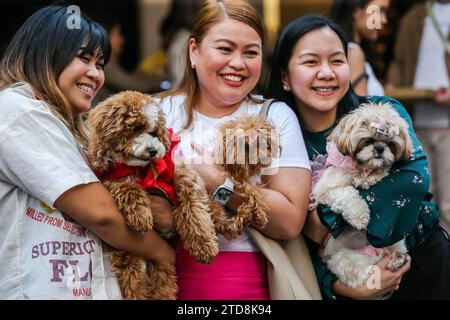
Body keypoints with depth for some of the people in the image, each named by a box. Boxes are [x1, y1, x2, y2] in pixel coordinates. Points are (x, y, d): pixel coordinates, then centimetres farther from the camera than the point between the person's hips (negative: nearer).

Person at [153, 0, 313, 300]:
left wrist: (220, 183, -18)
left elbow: (290, 222, -12)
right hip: (172, 279, 1)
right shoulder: (161, 113, 1)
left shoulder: (276, 117, -2)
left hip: (251, 284, 0)